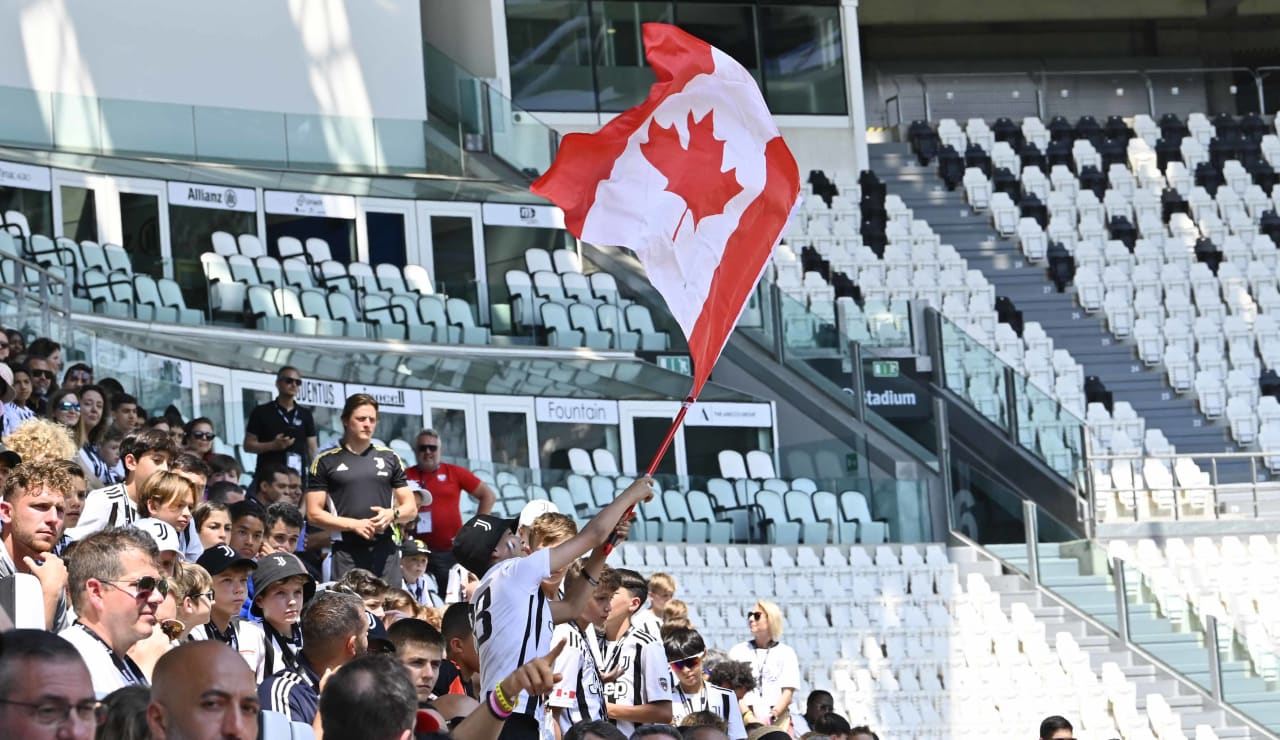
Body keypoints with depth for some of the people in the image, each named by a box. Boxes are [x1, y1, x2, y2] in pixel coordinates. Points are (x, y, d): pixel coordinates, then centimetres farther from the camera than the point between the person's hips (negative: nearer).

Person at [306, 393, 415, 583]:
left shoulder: (389, 457, 15)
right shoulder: (326, 461, 7)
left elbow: (411, 509, 17)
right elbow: (314, 513, 2)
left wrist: (393, 514, -7)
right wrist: (354, 525, -10)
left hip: (385, 549, 2)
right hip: (347, 551, -2)